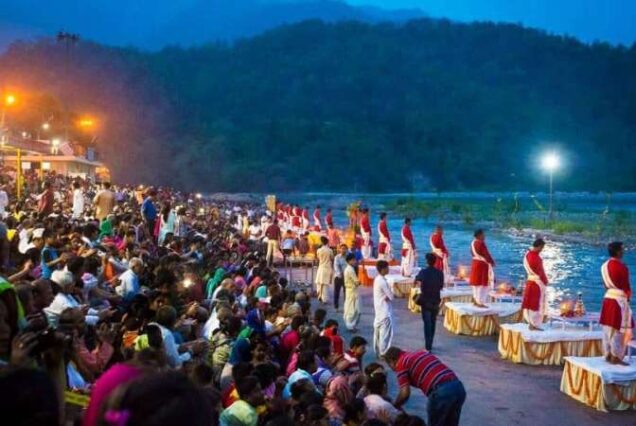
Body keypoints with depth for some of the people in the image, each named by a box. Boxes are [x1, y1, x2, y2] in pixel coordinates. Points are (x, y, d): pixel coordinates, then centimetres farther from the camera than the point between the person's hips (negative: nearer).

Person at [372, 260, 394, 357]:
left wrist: (386, 297, -6)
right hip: (385, 311, -10)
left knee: (378, 331, 14)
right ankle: (383, 353, 2)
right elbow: (391, 296, -17)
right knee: (385, 333, -2)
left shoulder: (377, 279, 8)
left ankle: (378, 352, 21)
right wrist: (389, 296, 2)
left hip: (379, 310, 10)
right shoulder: (382, 281, -21)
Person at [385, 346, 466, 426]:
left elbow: (405, 394, -2)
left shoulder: (401, 364, 6)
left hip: (442, 391, -8)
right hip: (458, 386, 8)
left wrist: (395, 406, 17)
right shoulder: (421, 353, 29)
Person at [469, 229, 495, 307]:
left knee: (476, 283, 15)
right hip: (482, 264, -9)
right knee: (482, 283, -3)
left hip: (475, 263, 9)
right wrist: (492, 262, -6)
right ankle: (480, 302, -1)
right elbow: (486, 254, -18)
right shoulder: (481, 243, -21)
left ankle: (475, 300, 21)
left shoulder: (473, 242, 8)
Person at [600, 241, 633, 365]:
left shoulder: (605, 265, 7)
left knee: (608, 328, 11)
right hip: (619, 300, -8)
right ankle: (616, 357, 1)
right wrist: (628, 296, 5)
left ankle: (608, 355, 16)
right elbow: (626, 285, -11)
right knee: (620, 329, -1)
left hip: (608, 297, 8)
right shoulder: (620, 266, -18)